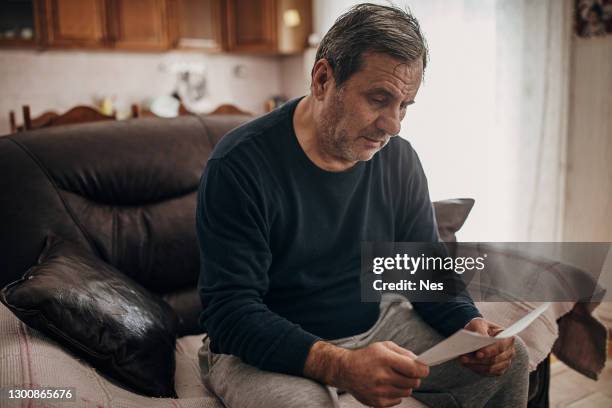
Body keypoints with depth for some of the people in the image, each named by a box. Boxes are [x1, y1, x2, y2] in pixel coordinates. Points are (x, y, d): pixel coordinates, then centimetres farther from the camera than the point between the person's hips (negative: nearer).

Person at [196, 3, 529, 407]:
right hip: (265, 350, -5)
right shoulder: (240, 165, -21)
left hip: (373, 326, 6)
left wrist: (469, 324, -16)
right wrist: (339, 367, -38)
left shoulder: (399, 159, -2)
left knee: (508, 358, 0)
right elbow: (230, 312, -24)